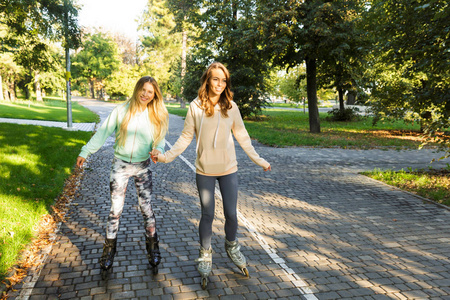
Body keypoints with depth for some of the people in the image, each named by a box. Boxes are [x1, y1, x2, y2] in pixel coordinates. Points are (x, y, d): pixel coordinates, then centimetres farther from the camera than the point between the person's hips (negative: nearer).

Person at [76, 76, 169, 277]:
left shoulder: (157, 116, -1)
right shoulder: (121, 111, -5)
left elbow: (160, 139, 0)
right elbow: (102, 133, -2)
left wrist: (158, 151, -22)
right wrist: (85, 153, -5)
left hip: (143, 167, 1)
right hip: (120, 165, -1)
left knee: (147, 209, 5)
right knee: (115, 210, 4)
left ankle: (153, 251, 22)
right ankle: (108, 253, 19)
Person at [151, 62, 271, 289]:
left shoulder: (230, 106, -2)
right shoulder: (196, 106, -6)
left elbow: (242, 136, 5)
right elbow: (186, 137, -1)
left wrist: (258, 160, 7)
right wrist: (166, 156, -10)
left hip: (228, 169, 1)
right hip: (204, 170, -1)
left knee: (231, 214, 6)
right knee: (207, 215, 8)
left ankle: (231, 247, 35)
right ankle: (205, 255, 30)